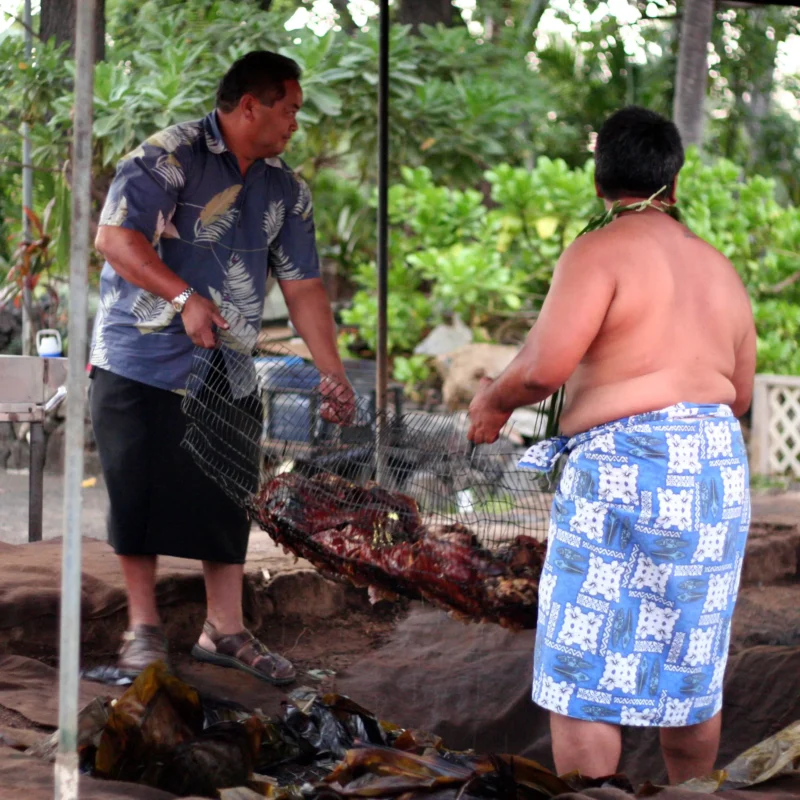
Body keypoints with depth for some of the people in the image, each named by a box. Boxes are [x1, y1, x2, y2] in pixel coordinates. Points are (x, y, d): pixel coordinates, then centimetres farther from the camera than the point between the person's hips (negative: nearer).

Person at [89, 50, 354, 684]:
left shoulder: (285, 190, 8)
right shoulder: (171, 156, -12)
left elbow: (303, 286, 11)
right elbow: (116, 238, -20)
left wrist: (332, 370, 6)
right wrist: (186, 298, -27)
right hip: (139, 365, -5)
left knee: (227, 501, 4)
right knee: (139, 495, 1)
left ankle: (224, 630, 14)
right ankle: (144, 626, 13)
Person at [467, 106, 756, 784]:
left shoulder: (600, 252, -6)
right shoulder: (720, 269, 16)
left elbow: (544, 366, -16)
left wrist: (493, 400, 4)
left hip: (622, 471, -7)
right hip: (720, 472, 7)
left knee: (583, 679, -1)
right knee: (692, 674, 16)